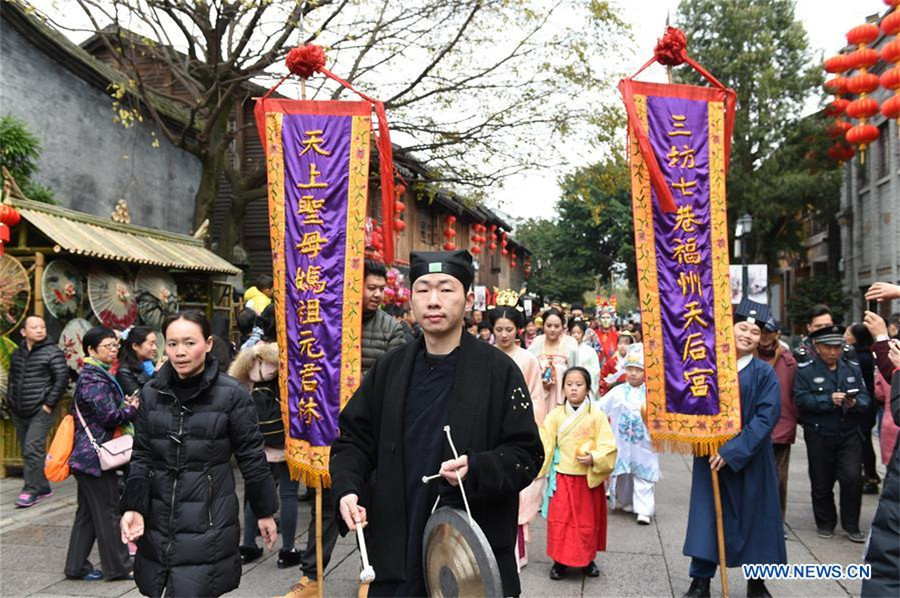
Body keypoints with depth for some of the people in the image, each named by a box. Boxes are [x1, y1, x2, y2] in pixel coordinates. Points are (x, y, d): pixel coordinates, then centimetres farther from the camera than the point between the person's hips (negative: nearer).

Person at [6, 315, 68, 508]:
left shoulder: (53, 352, -7)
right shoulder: (16, 354, 13)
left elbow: (62, 379, -11)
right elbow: (12, 380, 22)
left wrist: (49, 404, -13)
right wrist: (10, 402, 11)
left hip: (40, 412, -7)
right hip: (19, 412, 7)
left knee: (32, 449, -13)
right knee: (28, 451, 11)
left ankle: (31, 490, -7)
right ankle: (43, 487, 21)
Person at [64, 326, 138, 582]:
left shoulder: (98, 375, 15)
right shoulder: (94, 380, -17)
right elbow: (111, 416, -21)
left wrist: (126, 406, 3)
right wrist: (133, 409, -4)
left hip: (87, 456, 10)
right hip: (96, 456, -10)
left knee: (87, 513, 14)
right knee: (108, 513, 0)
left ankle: (76, 566, 21)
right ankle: (117, 567, 9)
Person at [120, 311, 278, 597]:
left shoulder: (231, 394, -9)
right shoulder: (152, 392, 3)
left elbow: (252, 456, -3)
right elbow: (141, 456, 7)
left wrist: (264, 512, 2)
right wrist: (133, 507, -6)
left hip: (209, 520, -4)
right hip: (158, 520, 4)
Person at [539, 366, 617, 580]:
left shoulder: (597, 415, -6)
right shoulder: (555, 415, -1)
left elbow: (608, 446, -7)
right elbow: (544, 443, -4)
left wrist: (594, 458, -22)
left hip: (589, 478, 0)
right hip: (562, 477, 1)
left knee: (588, 520, 11)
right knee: (559, 520, 1)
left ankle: (587, 559, 29)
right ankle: (560, 560, 14)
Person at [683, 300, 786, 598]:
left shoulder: (764, 373, -5)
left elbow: (766, 417, -13)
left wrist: (732, 450, -20)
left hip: (750, 457, -1)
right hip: (711, 455, 1)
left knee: (755, 516, 9)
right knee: (707, 515, 4)